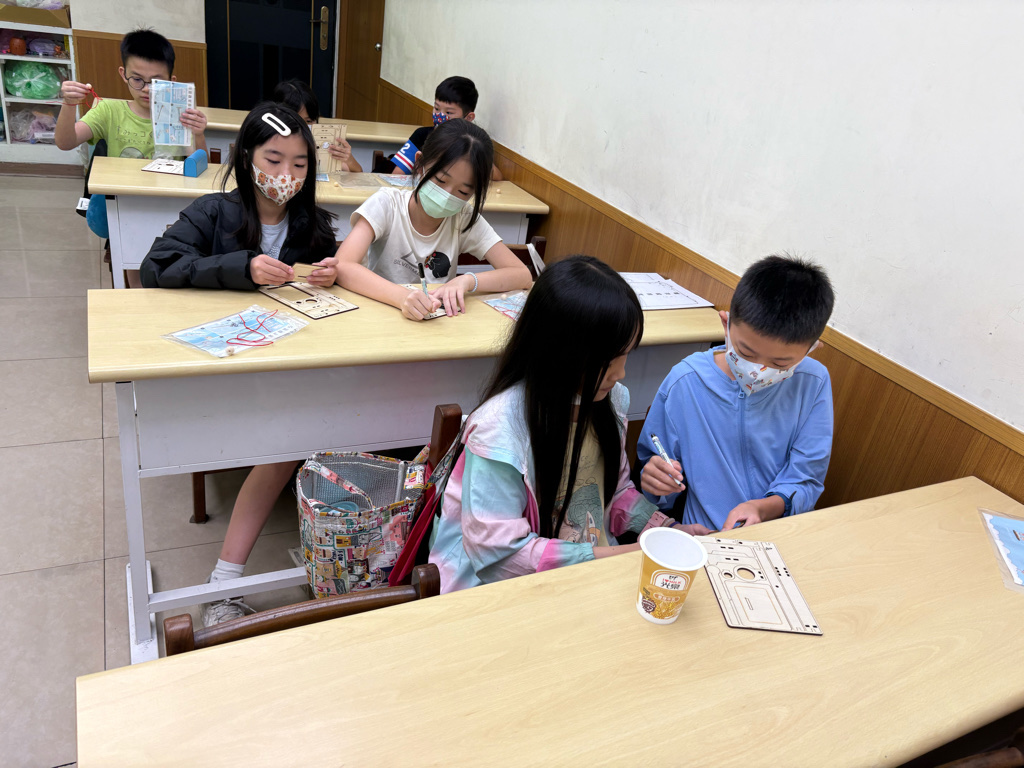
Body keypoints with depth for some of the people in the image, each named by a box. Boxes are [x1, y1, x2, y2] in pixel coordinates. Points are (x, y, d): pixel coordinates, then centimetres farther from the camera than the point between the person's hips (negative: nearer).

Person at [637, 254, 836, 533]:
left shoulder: (814, 383, -5)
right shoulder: (686, 382, -8)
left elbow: (807, 479, -2)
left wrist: (764, 508, -21)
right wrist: (655, 480, -18)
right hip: (705, 538, 0)